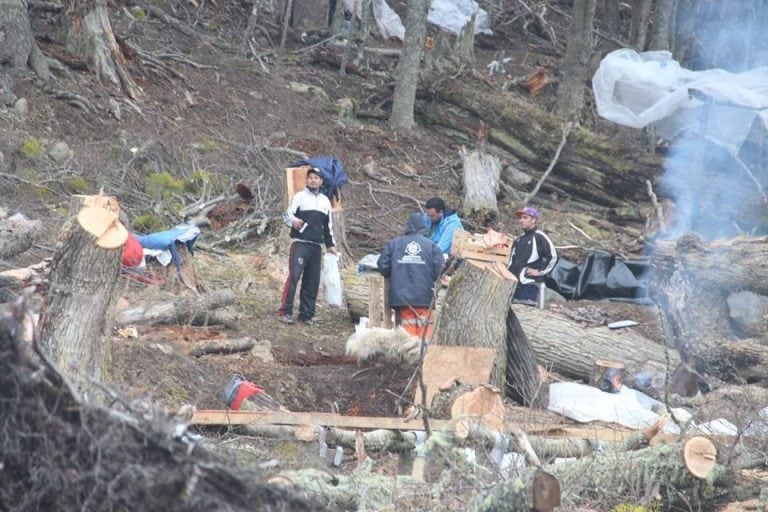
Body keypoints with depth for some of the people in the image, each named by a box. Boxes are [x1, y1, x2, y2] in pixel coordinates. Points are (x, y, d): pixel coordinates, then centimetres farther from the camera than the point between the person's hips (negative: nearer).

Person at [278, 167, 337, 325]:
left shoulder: (325, 201, 19)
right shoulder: (299, 197, 4)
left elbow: (328, 225, 27)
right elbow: (287, 214, -6)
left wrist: (330, 244, 20)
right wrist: (293, 221, -29)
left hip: (317, 247, 5)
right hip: (300, 244, -5)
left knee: (312, 282, 3)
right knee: (294, 276, -17)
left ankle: (306, 315, 6)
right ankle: (285, 311, -18)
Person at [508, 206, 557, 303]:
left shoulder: (539, 237, -7)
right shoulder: (520, 239, 20)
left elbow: (552, 256, -12)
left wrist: (540, 271, -10)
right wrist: (509, 271, 17)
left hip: (530, 282, -9)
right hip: (514, 282, 9)